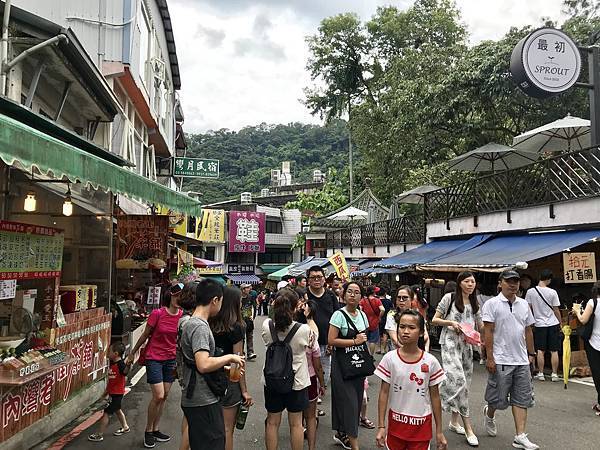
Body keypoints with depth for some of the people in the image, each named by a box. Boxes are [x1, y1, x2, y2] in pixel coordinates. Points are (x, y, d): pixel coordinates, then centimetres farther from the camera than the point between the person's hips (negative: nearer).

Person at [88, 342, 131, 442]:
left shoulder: (120, 364, -21)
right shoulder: (111, 363, 7)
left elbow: (125, 372, -43)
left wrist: (128, 365, -63)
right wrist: (107, 391, 22)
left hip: (117, 393, -10)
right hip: (112, 392, 10)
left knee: (106, 413, -4)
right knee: (117, 410, 23)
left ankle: (99, 435, 4)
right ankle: (125, 427, 40)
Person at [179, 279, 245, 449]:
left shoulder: (189, 323, 12)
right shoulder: (200, 327, -19)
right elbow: (203, 365, -30)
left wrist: (225, 367, 17)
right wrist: (229, 357, -16)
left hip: (193, 400, 10)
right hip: (204, 403, -10)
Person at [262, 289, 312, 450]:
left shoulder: (267, 326, -16)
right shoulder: (304, 329, -22)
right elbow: (312, 344, 0)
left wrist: (278, 311, 3)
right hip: (297, 382, -2)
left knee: (272, 422, 16)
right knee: (296, 423, 14)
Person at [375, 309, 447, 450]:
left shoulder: (430, 362, -9)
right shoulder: (390, 358, -9)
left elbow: (435, 396, -1)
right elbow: (384, 393, -4)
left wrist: (439, 431, 2)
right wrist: (381, 426, -5)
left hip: (421, 425, 0)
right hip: (396, 422, 0)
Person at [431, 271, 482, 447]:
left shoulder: (475, 304, 12)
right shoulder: (449, 298, -4)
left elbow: (481, 326, 15)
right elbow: (434, 320, -2)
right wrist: (451, 323, -15)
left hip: (467, 345, 6)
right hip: (450, 343, -6)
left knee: (464, 382, 10)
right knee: (458, 380, -17)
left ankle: (454, 421, 26)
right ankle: (468, 428, -11)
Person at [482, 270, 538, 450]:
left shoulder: (524, 304, 10)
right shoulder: (492, 304, -8)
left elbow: (528, 330, 17)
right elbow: (488, 332, -11)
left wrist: (531, 353, 15)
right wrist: (490, 357, -14)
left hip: (522, 361, 6)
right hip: (501, 360, -5)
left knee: (522, 399, 6)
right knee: (499, 398, 5)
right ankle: (489, 414, 36)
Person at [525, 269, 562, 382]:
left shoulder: (530, 292, -5)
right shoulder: (552, 292, -8)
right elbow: (556, 310, -2)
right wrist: (560, 323, 12)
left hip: (539, 324, 1)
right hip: (553, 324, -1)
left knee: (540, 351, 7)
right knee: (554, 351, 6)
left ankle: (540, 374, 11)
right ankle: (554, 374, 10)